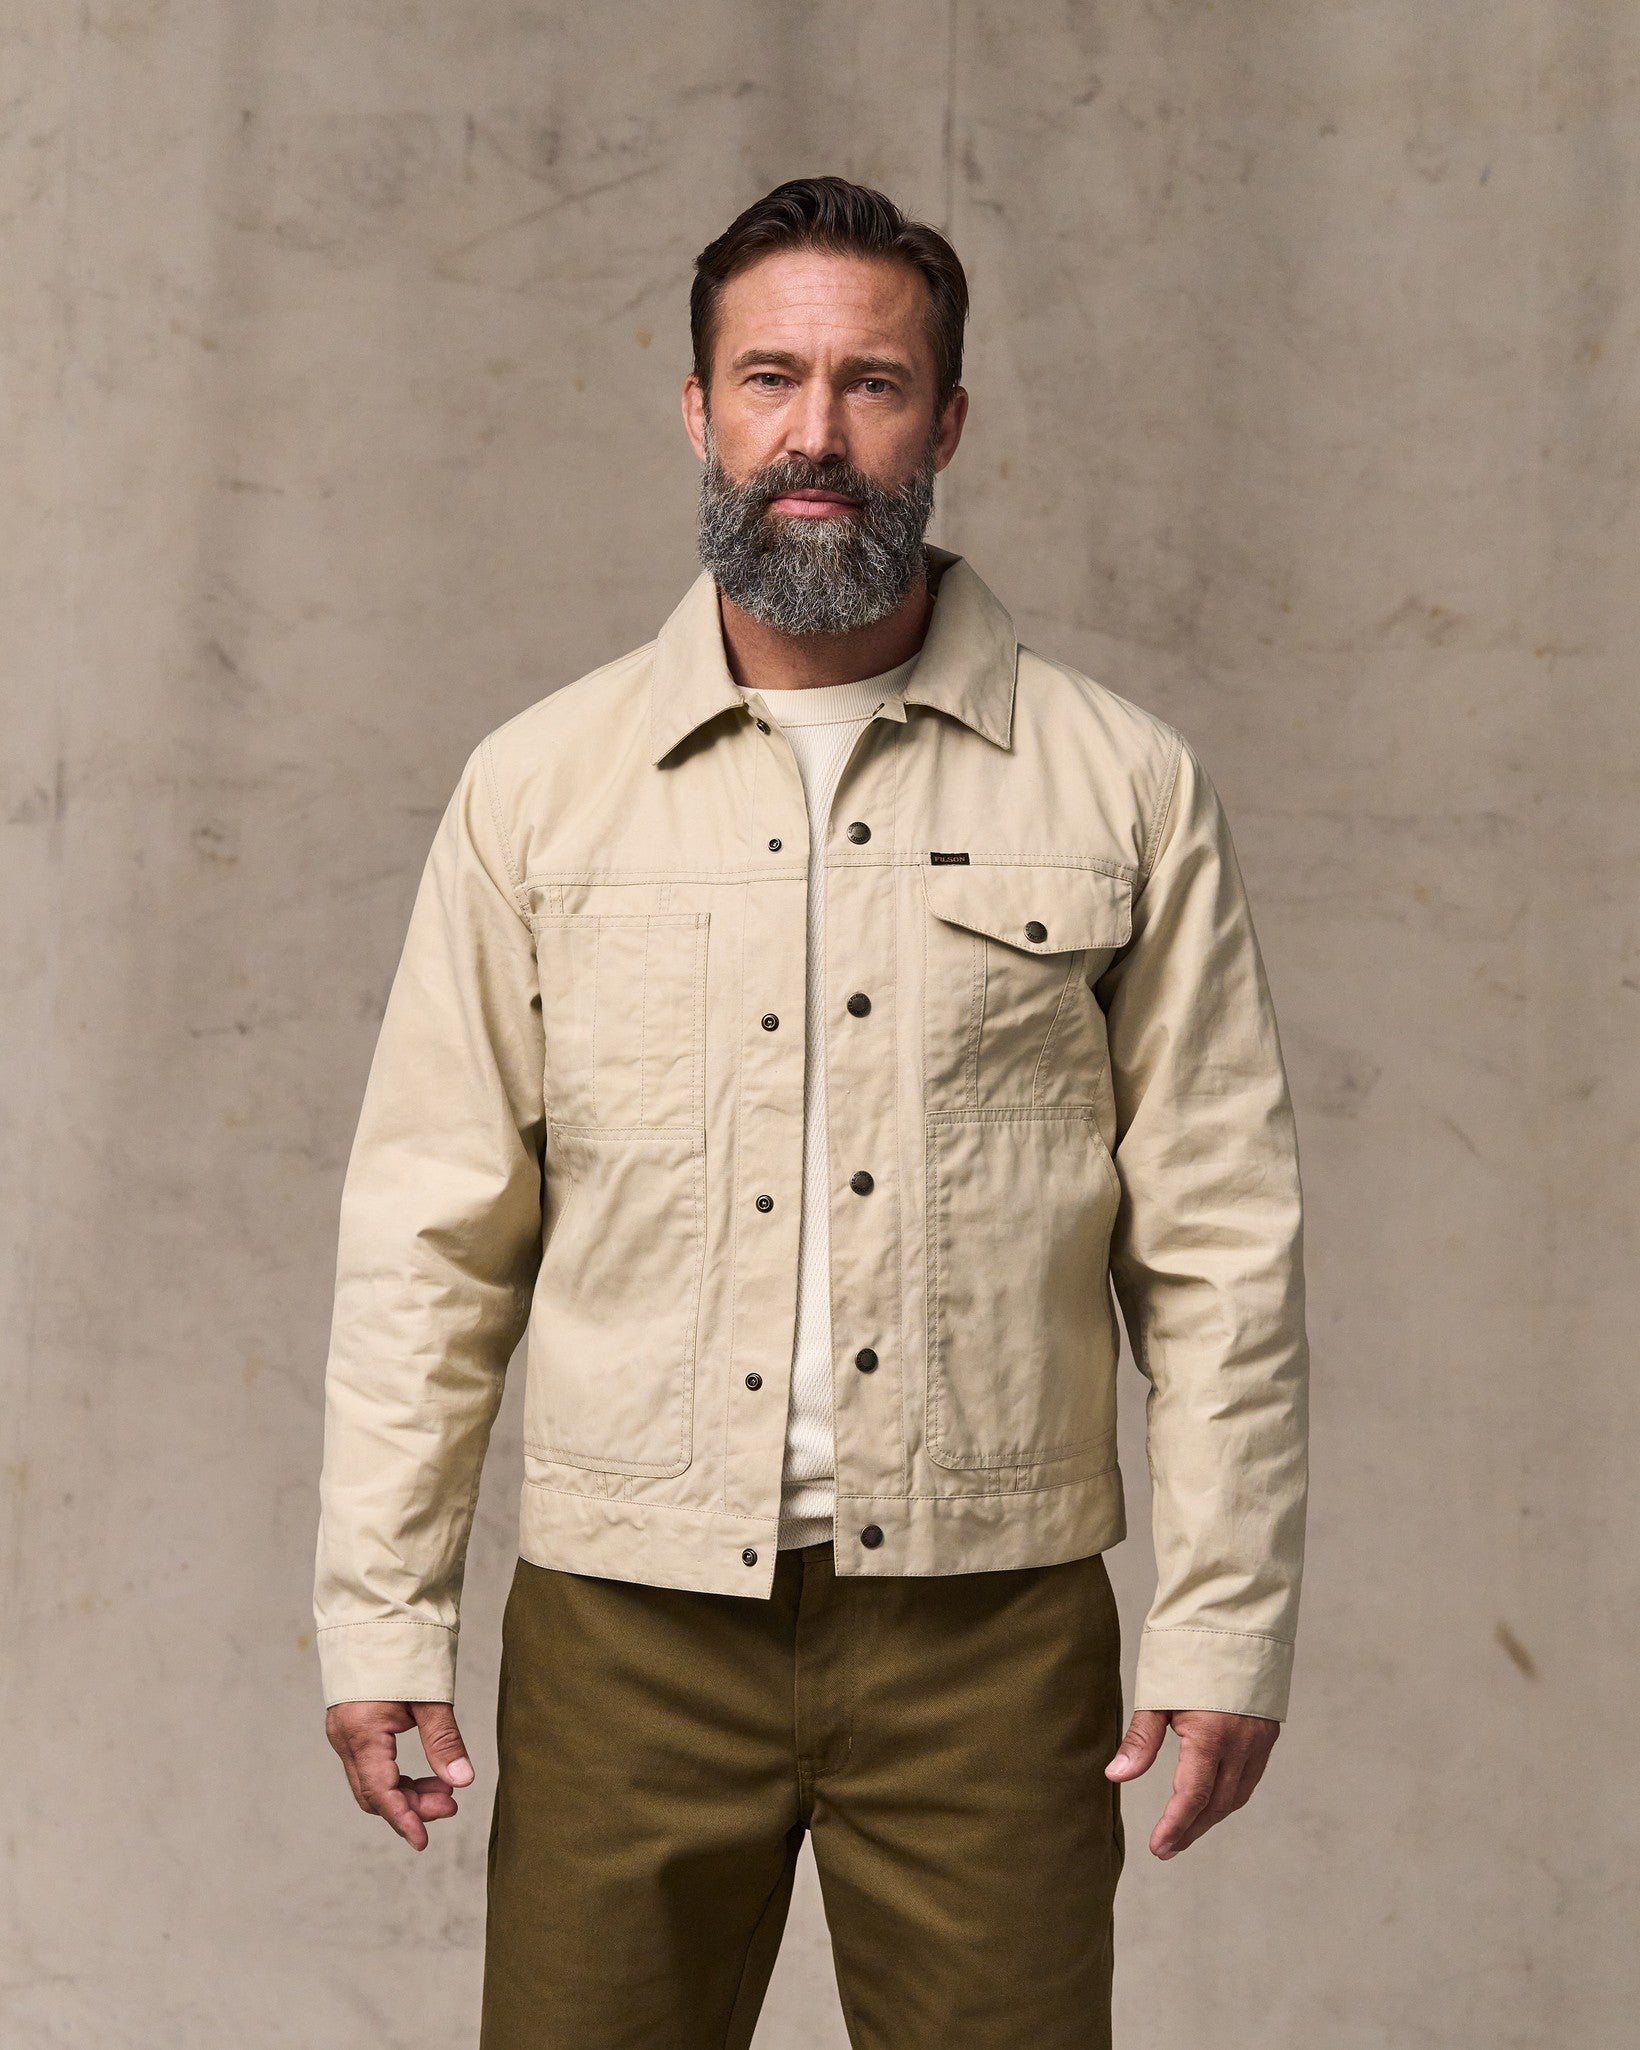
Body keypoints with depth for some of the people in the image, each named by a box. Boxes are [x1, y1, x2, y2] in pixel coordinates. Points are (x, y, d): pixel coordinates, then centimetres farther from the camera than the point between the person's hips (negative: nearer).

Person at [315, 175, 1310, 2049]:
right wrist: (378, 1612, 0)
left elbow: (1221, 1243, 2)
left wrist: (1225, 1625, -2)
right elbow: (431, 1239, 4)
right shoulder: (538, 789, 5)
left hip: (991, 1622, 0)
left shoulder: (1123, 789, 3)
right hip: (626, 1616, 1)